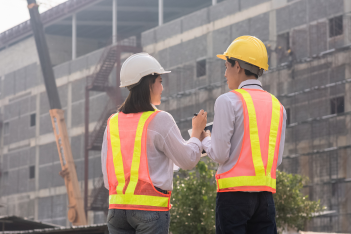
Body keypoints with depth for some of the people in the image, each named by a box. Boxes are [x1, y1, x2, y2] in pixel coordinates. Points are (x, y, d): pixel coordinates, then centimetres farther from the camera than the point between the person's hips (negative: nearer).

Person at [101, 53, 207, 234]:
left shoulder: (113, 123, 8)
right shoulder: (160, 120, -7)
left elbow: (107, 175, 9)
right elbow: (187, 160, 1)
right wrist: (197, 132, 15)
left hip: (117, 207, 5)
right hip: (151, 207, -5)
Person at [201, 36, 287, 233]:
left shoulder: (229, 101, -5)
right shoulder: (277, 106, 12)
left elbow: (220, 154, -8)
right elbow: (277, 159, 12)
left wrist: (205, 140, 12)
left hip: (235, 190, -5)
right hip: (266, 193, 5)